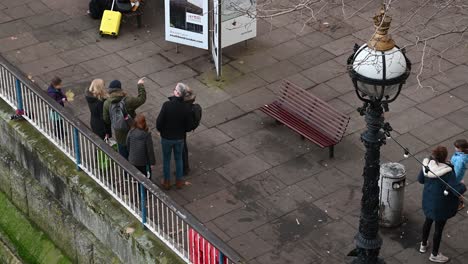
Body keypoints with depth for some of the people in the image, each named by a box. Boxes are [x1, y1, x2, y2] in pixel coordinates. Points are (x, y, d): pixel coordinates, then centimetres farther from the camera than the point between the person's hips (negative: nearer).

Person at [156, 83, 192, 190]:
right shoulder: (186, 108, -18)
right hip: (179, 138, 2)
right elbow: (188, 126, -9)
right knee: (178, 159, 21)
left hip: (166, 138, -2)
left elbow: (159, 122, -21)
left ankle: (167, 182, 29)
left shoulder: (167, 105, -26)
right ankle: (179, 181, 33)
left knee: (166, 160, 17)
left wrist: (161, 131, 0)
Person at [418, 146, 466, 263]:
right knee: (439, 228, 14)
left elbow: (420, 179, 2)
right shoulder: (447, 172, -33)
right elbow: (458, 190, -32)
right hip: (441, 205, -6)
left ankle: (423, 245, 51)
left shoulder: (427, 165, -14)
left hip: (428, 200, 6)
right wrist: (463, 186, -11)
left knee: (428, 221, 30)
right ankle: (434, 254, 33)